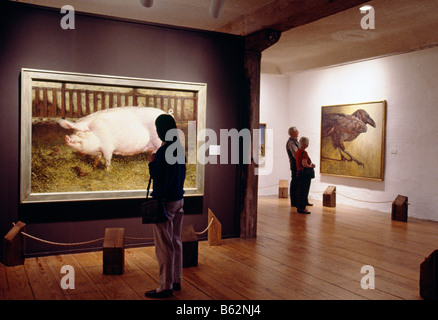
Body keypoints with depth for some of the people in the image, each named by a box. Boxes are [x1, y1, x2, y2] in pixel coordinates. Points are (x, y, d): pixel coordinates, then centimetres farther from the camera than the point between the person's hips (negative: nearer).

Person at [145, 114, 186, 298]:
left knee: (164, 245, -1)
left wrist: (151, 163, -4)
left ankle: (166, 286, 7)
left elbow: (156, 177, -17)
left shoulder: (163, 151, -19)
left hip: (165, 201, -9)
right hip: (179, 199, 9)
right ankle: (176, 280, 27)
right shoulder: (180, 148, 8)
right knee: (176, 241, 16)